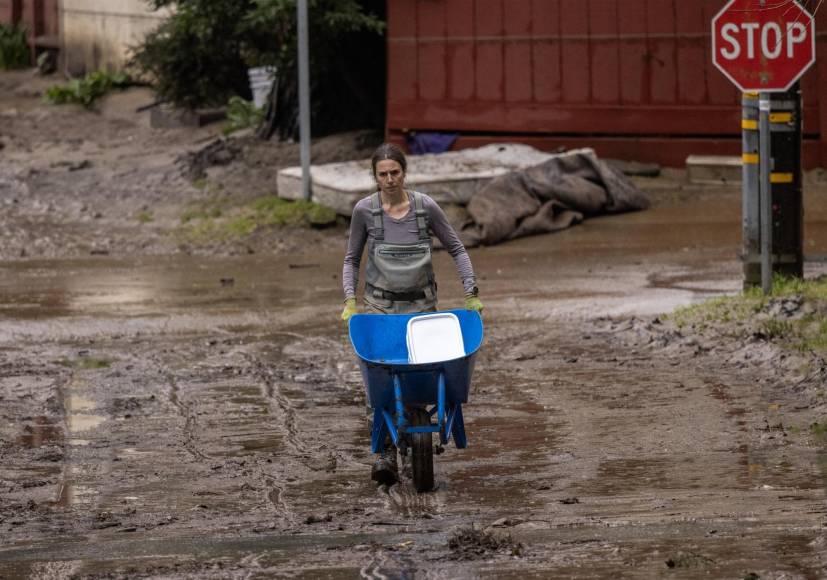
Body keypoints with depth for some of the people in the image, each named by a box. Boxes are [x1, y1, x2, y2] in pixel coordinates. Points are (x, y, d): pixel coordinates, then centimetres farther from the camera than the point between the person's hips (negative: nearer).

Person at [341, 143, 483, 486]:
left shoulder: (426, 207, -5)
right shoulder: (365, 210, -4)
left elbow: (456, 250, 4)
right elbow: (352, 259, 7)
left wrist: (472, 293, -4)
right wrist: (350, 300, -5)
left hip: (421, 304, 0)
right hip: (379, 305, 0)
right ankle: (387, 453, -14)